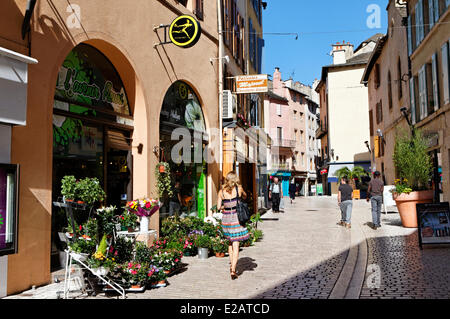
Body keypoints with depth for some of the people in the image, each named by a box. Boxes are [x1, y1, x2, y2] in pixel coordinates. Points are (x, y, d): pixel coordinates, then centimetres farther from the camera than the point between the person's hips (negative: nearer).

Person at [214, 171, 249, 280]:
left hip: (226, 218, 3)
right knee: (236, 244, 1)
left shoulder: (222, 191, -1)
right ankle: (233, 270, -4)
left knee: (230, 241, 22)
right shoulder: (239, 188, -6)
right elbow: (245, 197, 14)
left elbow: (219, 206, 2)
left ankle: (232, 265, 27)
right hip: (236, 218, -3)